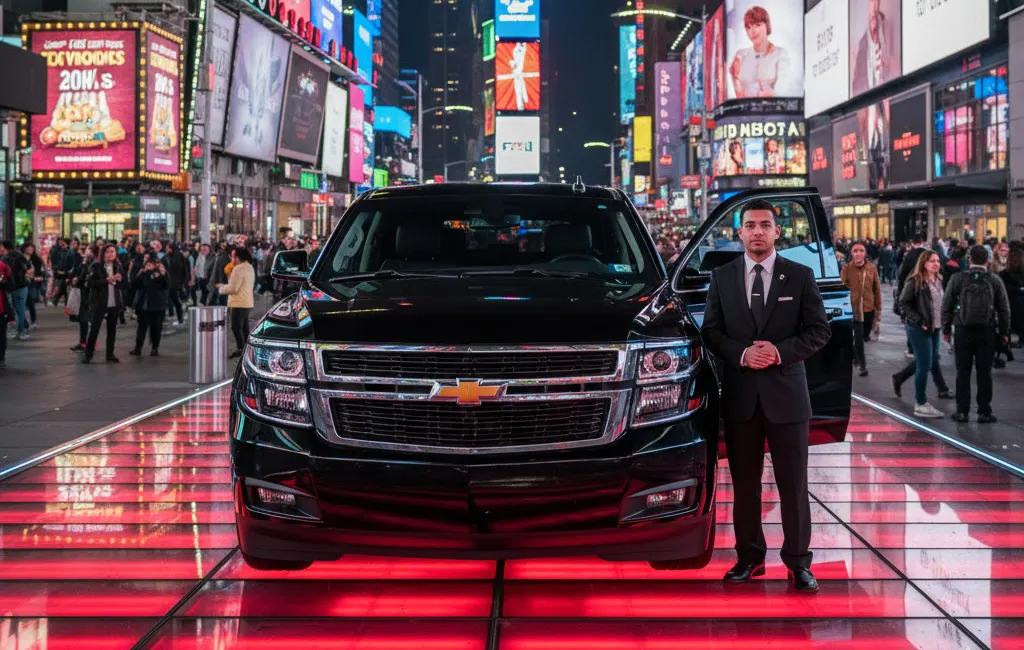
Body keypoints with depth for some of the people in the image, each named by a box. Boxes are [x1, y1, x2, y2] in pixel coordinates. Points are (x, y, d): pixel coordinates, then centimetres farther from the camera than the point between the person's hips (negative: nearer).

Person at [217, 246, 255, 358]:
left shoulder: (238, 269, -18)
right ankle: (247, 348, 20)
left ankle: (241, 349, -6)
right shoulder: (250, 267, 14)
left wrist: (221, 288, -3)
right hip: (247, 303, 10)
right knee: (244, 328, 15)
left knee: (236, 327, -5)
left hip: (239, 303, -10)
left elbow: (233, 288, -19)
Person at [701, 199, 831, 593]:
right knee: (744, 483, 8)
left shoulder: (800, 276, 3)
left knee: (793, 484, 2)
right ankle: (749, 557, 18)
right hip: (739, 394, 2)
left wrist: (781, 351, -14)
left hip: (786, 393, -2)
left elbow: (819, 330, 1)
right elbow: (710, 332, 6)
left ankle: (798, 561, 10)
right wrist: (742, 354, -12)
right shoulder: (722, 278, 8)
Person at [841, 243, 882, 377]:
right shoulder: (847, 269, -10)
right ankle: (863, 365, 7)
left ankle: (854, 351, 48)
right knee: (859, 337, -5)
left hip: (869, 308, 3)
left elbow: (877, 288, 5)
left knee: (865, 335, 19)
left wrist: (878, 306, 6)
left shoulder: (872, 268, -3)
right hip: (854, 308, -3)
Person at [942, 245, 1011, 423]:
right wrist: (1004, 331, 11)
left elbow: (947, 305, -1)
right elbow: (1004, 308, 3)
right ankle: (984, 412, 6)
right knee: (984, 372, 5)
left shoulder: (958, 279, -3)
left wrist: (946, 329, 7)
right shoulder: (994, 280, -1)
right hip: (987, 331, 0)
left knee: (963, 371, 6)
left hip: (963, 331, 0)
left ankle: (962, 410, 6)